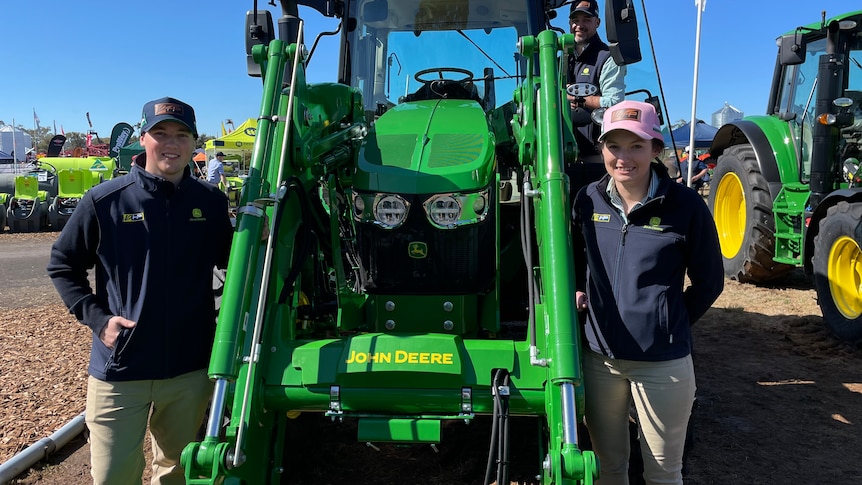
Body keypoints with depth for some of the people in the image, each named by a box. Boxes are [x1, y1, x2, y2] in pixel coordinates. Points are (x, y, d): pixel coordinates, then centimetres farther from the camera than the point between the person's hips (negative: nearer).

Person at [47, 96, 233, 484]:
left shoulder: (212, 202, 1)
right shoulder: (105, 200, -6)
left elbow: (230, 262, 15)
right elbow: (62, 265, 4)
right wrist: (97, 318, -9)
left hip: (191, 367, 3)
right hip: (119, 369, -2)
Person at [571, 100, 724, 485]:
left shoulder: (685, 206, -11)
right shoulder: (588, 200, -1)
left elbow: (708, 282, 0)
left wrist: (669, 326, -1)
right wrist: (578, 293, 1)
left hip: (662, 363, -3)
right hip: (599, 356, 3)